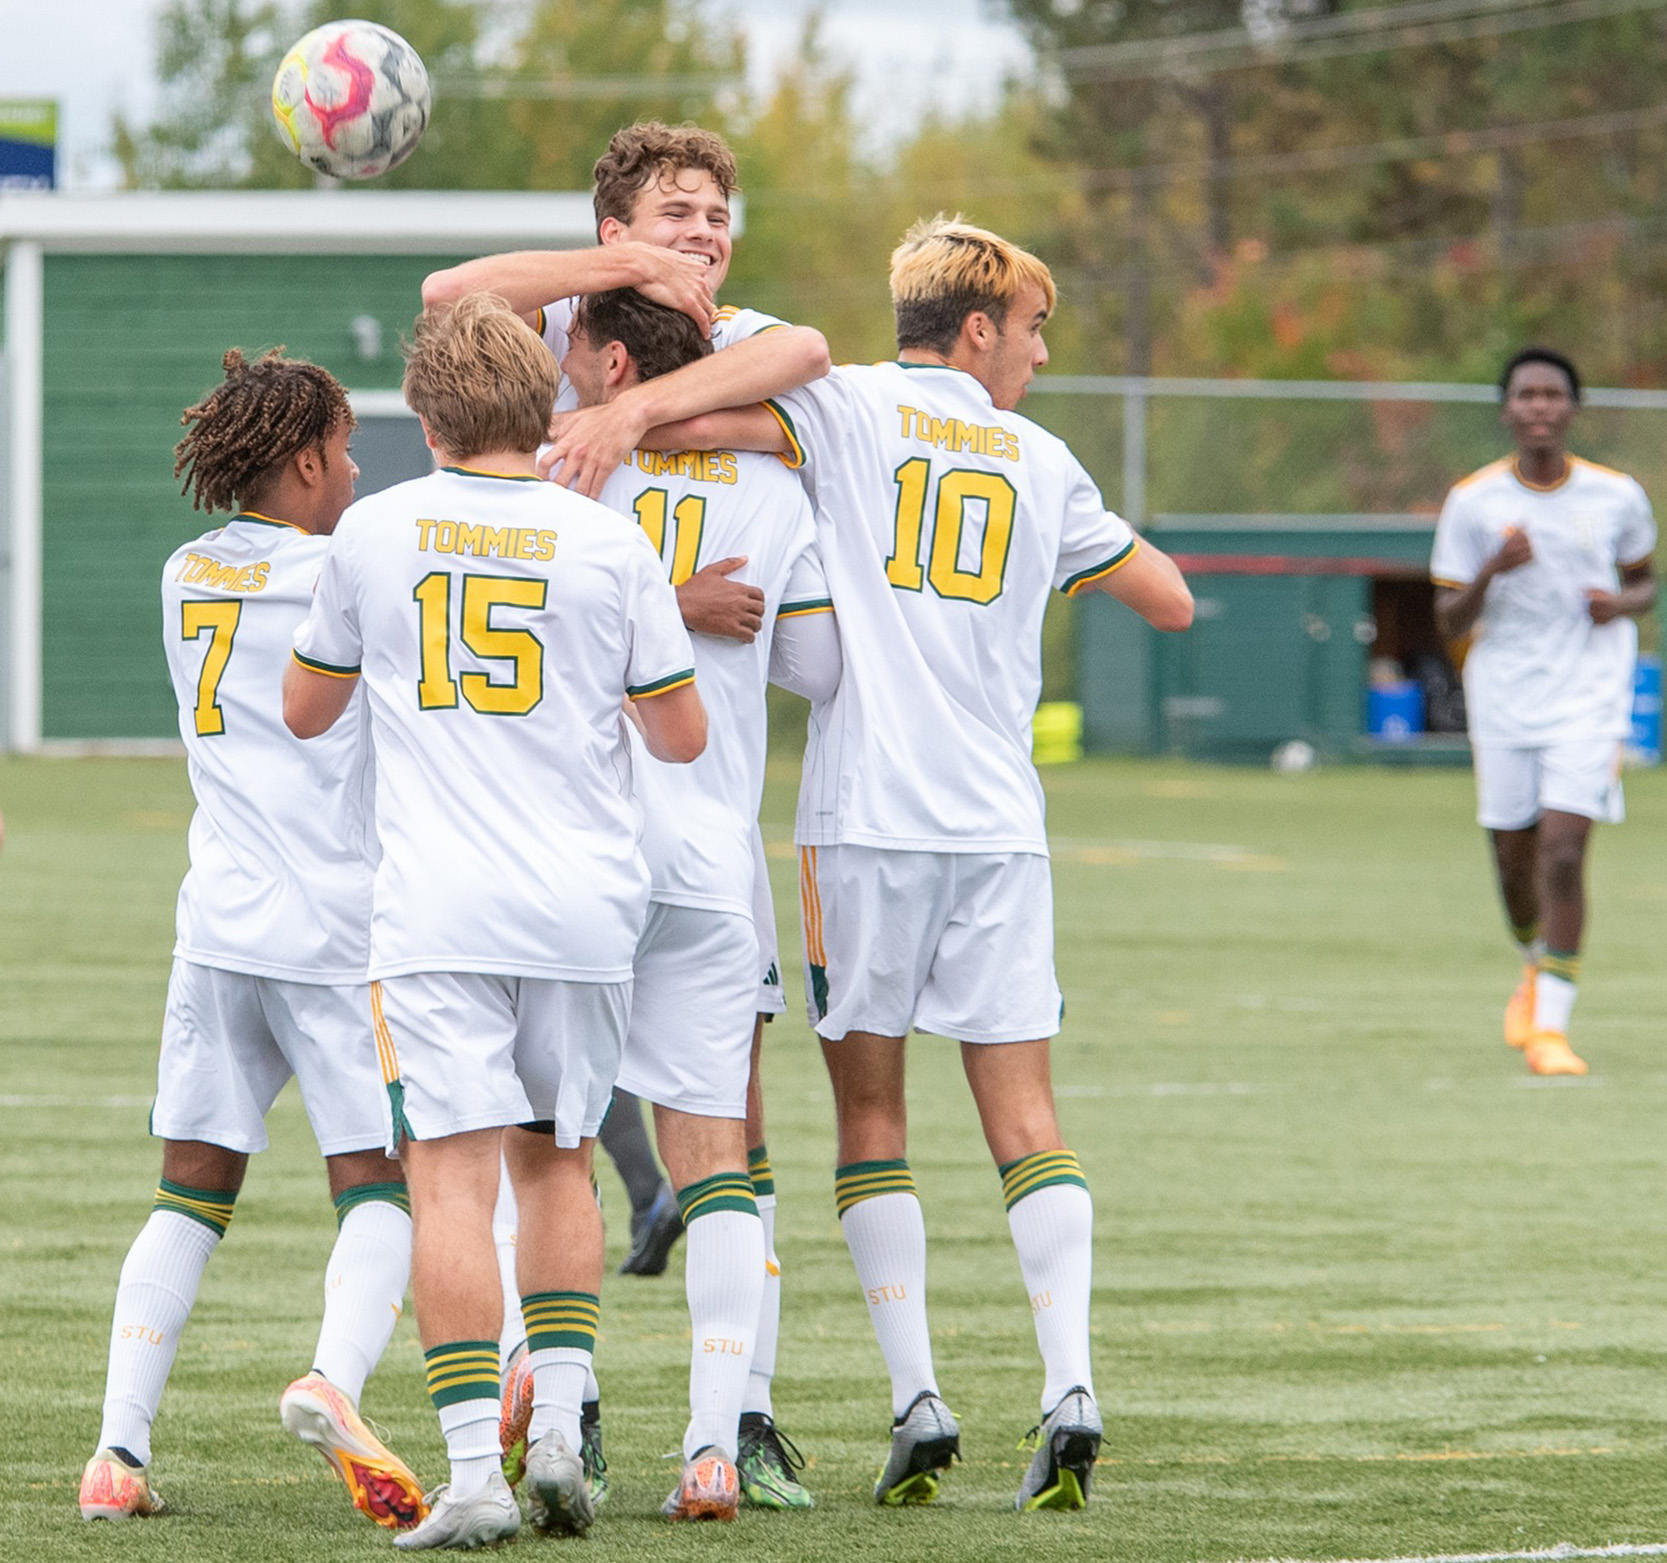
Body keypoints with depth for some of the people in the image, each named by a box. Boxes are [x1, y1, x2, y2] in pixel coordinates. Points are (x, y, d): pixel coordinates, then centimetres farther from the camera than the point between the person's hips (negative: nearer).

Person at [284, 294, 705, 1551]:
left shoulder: (373, 534, 2)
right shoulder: (609, 544, 0)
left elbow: (304, 708, 16)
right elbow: (682, 734, 6)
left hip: (438, 913, -2)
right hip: (585, 903, 2)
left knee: (453, 1175, -6)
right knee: (556, 1159, 18)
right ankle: (560, 1422, 8)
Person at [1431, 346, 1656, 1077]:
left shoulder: (1617, 497, 0)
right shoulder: (1472, 503, -2)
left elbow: (1644, 581, 16)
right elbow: (1449, 621, -1)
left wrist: (1622, 604, -8)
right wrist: (1490, 572, -20)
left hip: (1588, 701, -1)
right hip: (1502, 702, 2)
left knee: (1562, 853, -16)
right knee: (1514, 861, 9)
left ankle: (1550, 1025, -11)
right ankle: (1536, 971, 42)